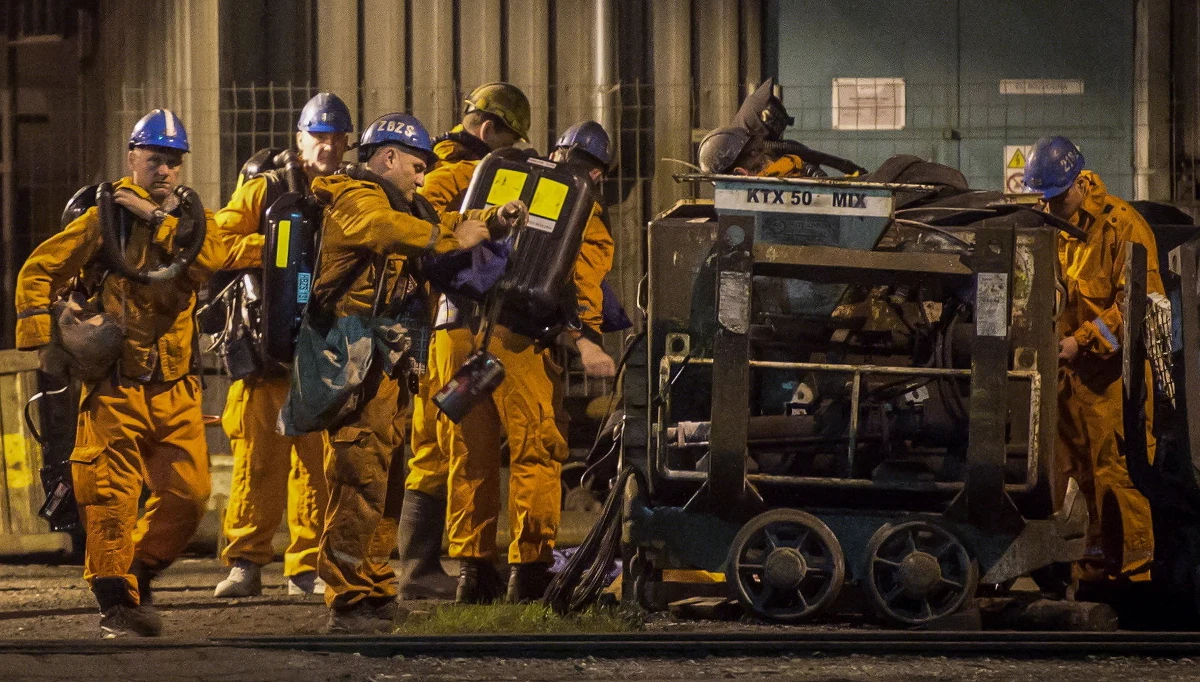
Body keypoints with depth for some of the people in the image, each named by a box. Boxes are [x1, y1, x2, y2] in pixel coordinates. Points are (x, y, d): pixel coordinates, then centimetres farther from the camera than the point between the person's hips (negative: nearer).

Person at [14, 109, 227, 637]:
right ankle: (116, 603, 0)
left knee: (188, 494, 0)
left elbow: (211, 258, -11)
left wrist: (156, 216, -14)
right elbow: (38, 271, 2)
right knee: (111, 495, -9)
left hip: (176, 389, 4)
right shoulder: (104, 217, 1)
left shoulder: (190, 217, 12)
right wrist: (42, 338, -7)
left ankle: (138, 574, 20)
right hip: (116, 388, -3)